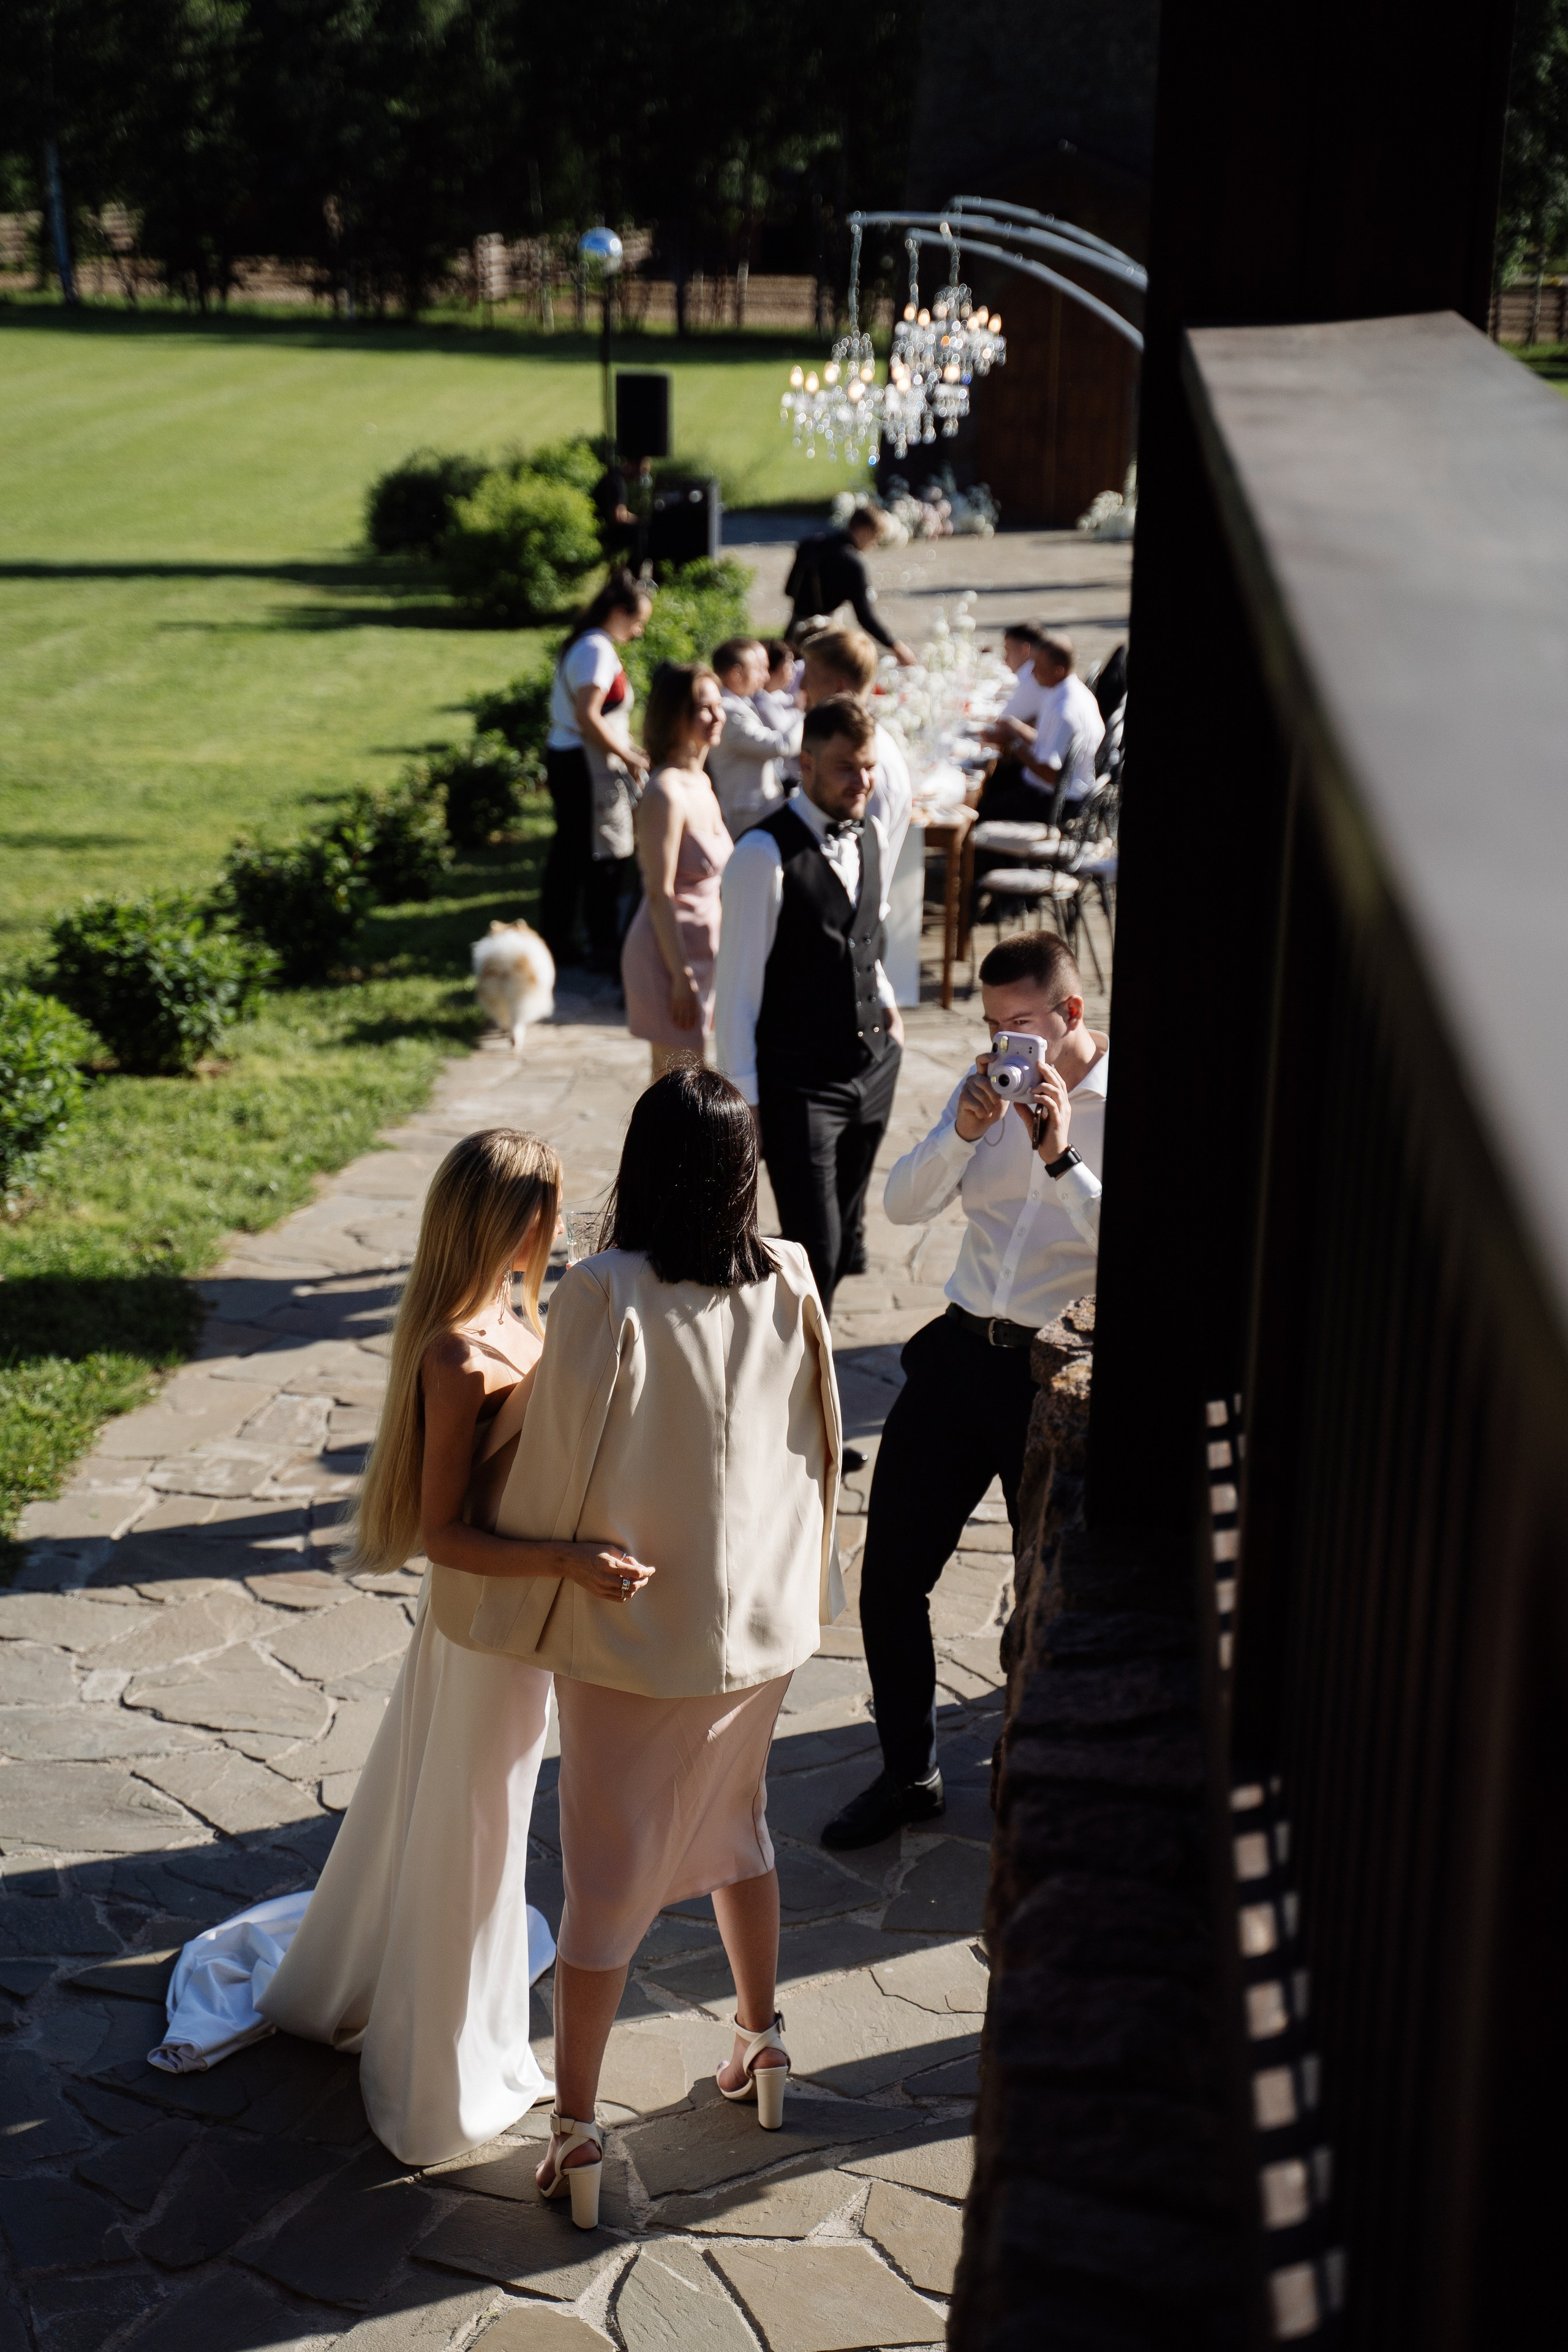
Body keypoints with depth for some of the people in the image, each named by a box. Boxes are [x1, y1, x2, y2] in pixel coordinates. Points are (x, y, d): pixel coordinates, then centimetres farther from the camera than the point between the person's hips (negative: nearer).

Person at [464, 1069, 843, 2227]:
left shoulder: (605, 1295, -23)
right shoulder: (790, 1281, -9)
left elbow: (555, 1467, -15)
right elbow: (819, 1444, 2)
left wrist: (521, 1604, 0)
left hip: (636, 1626, -5)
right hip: (763, 1614, 5)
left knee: (607, 1873, 8)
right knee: (738, 1825, 27)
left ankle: (577, 2125, 17)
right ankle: (763, 2036, 42)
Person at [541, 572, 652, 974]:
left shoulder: (585, 644, 14)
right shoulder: (598, 650, -17)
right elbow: (587, 718, -23)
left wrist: (625, 746, 15)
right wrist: (628, 756, -16)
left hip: (564, 759, 10)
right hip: (587, 766, -10)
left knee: (569, 851, 15)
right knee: (606, 857, -3)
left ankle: (556, 941, 23)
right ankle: (604, 949, 4)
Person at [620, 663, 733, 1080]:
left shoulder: (700, 783, 8)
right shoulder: (666, 793, -20)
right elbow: (660, 894, -21)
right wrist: (682, 976, -20)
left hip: (701, 949, 9)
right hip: (671, 952, -9)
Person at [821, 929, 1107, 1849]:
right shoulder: (992, 1081, 7)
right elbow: (905, 1204, 4)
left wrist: (1061, 1158, -23)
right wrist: (964, 1133, -12)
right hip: (961, 1351, 5)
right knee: (891, 1572, 6)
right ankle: (910, 1774, 24)